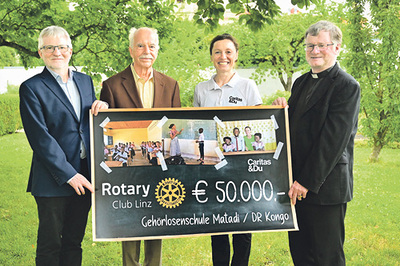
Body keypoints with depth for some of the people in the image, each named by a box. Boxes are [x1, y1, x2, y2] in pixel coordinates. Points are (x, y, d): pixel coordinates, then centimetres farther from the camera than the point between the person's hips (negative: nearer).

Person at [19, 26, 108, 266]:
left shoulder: (85, 81, 12)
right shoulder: (31, 88, -6)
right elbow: (40, 138, -12)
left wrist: (100, 108, -4)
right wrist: (68, 174, -16)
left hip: (84, 178, 5)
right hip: (53, 180, -5)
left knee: (74, 242, 15)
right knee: (50, 246, 7)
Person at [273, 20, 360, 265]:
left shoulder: (347, 86, -10)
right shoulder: (302, 82, 15)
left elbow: (334, 138, -17)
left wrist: (307, 181, -18)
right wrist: (283, 109, -3)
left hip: (325, 186, -8)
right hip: (296, 184, 8)